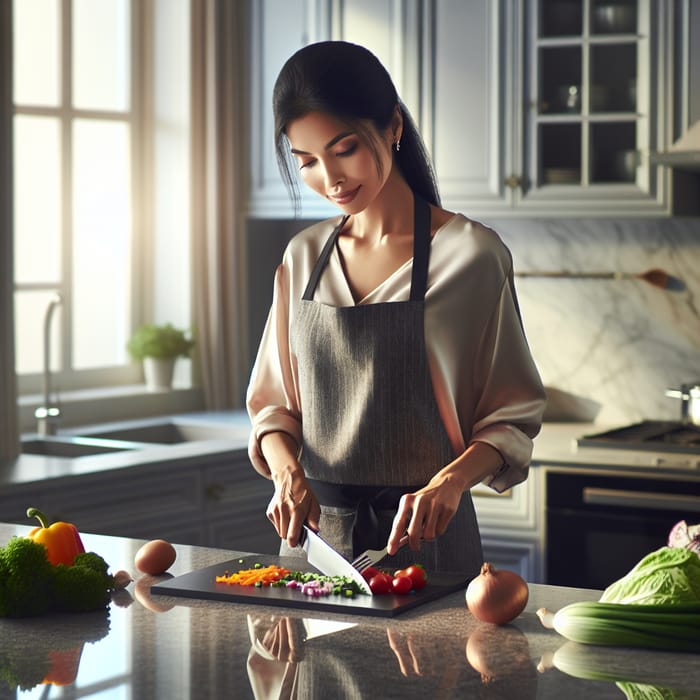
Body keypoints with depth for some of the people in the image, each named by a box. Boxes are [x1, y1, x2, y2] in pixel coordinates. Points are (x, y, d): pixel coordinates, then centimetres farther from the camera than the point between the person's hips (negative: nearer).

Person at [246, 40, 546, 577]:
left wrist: (450, 481, -24)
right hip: (314, 524, 4)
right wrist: (287, 468, -10)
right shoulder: (304, 256, 6)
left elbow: (513, 417, -6)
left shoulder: (471, 254, -9)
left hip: (424, 533, -4)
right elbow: (273, 404, 11)